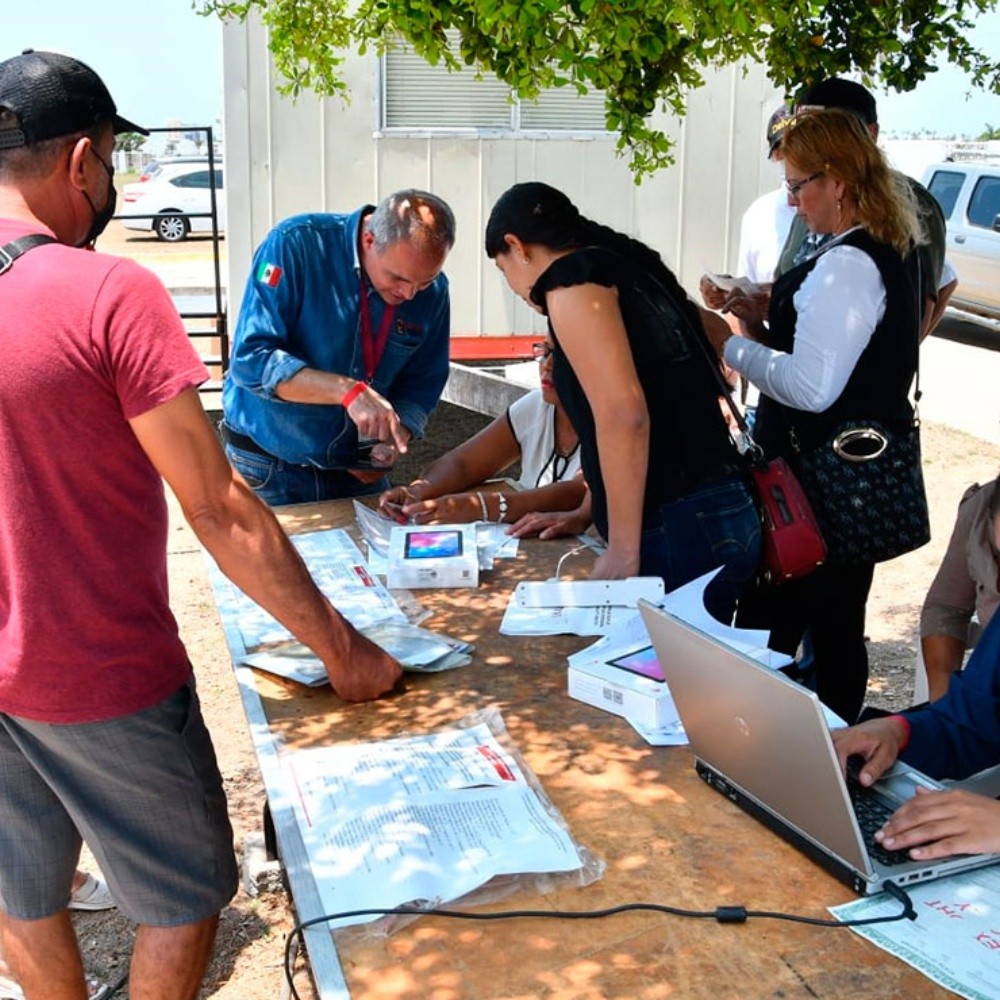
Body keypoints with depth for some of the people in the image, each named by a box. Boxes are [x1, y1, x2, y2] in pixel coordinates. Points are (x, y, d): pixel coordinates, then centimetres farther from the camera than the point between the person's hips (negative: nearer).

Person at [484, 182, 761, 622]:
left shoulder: (570, 276, -5)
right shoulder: (633, 271, 20)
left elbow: (624, 415, -17)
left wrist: (623, 550, -14)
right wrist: (586, 513, 28)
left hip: (680, 532, -9)